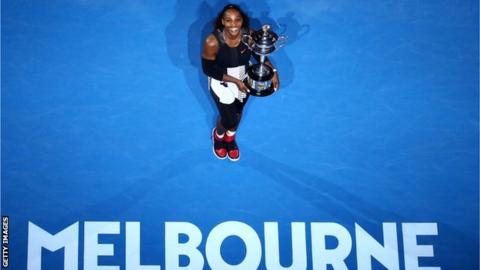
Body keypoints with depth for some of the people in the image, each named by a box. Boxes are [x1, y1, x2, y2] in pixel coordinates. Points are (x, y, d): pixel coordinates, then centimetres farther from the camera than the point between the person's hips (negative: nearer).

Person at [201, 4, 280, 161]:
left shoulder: (250, 35, -25)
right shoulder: (213, 41, -34)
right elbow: (208, 69, -23)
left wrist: (273, 71, -21)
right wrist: (235, 81, -26)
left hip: (244, 80, 4)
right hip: (222, 82, -4)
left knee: (238, 112, 27)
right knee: (229, 120, 3)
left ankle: (230, 138, 61)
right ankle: (218, 135, 44)